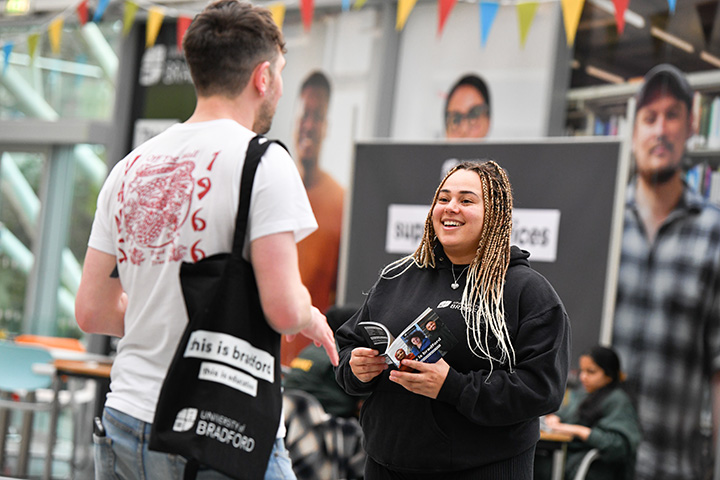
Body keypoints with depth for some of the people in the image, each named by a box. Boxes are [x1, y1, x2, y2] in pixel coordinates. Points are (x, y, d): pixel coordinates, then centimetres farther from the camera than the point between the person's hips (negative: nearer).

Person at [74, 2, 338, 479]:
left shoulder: (130, 166, 9)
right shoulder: (262, 160, -9)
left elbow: (92, 311, 10)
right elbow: (283, 309, -18)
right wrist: (311, 318, 4)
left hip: (124, 422, 6)